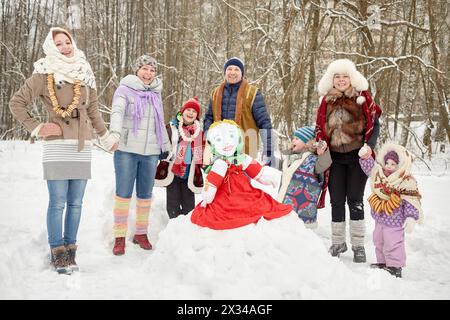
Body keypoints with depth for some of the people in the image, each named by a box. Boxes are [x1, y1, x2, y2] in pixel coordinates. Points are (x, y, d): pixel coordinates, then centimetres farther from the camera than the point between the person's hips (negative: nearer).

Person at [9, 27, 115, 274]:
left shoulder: (84, 74, 12)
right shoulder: (44, 74, -1)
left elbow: (92, 110, 22)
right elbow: (17, 103, 1)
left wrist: (105, 135, 22)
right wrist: (37, 128, -5)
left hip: (82, 146, 4)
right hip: (57, 146, -4)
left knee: (75, 203, 6)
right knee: (58, 203, -3)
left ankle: (70, 251, 17)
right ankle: (58, 253, 10)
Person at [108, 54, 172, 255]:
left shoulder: (155, 94, 17)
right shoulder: (124, 90, 1)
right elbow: (117, 112, -17)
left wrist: (165, 146, 23)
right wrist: (115, 133, -34)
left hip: (151, 152, 4)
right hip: (127, 150, -4)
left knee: (145, 194, 9)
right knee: (123, 193, -2)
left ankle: (141, 233, 22)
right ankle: (119, 237, 6)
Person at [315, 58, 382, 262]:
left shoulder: (362, 98, 1)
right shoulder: (326, 100, 9)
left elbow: (374, 124, 0)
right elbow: (319, 127, 14)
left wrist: (369, 146, -14)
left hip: (357, 155, -3)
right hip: (334, 157, 3)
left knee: (355, 200, 0)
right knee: (336, 201, 6)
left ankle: (358, 245, 11)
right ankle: (338, 242, 18)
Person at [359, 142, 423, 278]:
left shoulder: (407, 181, -17)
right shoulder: (378, 173, 2)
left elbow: (412, 200, -17)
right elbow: (370, 166, 13)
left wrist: (411, 217, -20)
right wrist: (366, 156, -6)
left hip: (394, 220, -8)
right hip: (379, 218, 8)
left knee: (393, 243, -1)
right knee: (379, 241, 19)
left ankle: (395, 266, 13)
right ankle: (382, 262, 34)